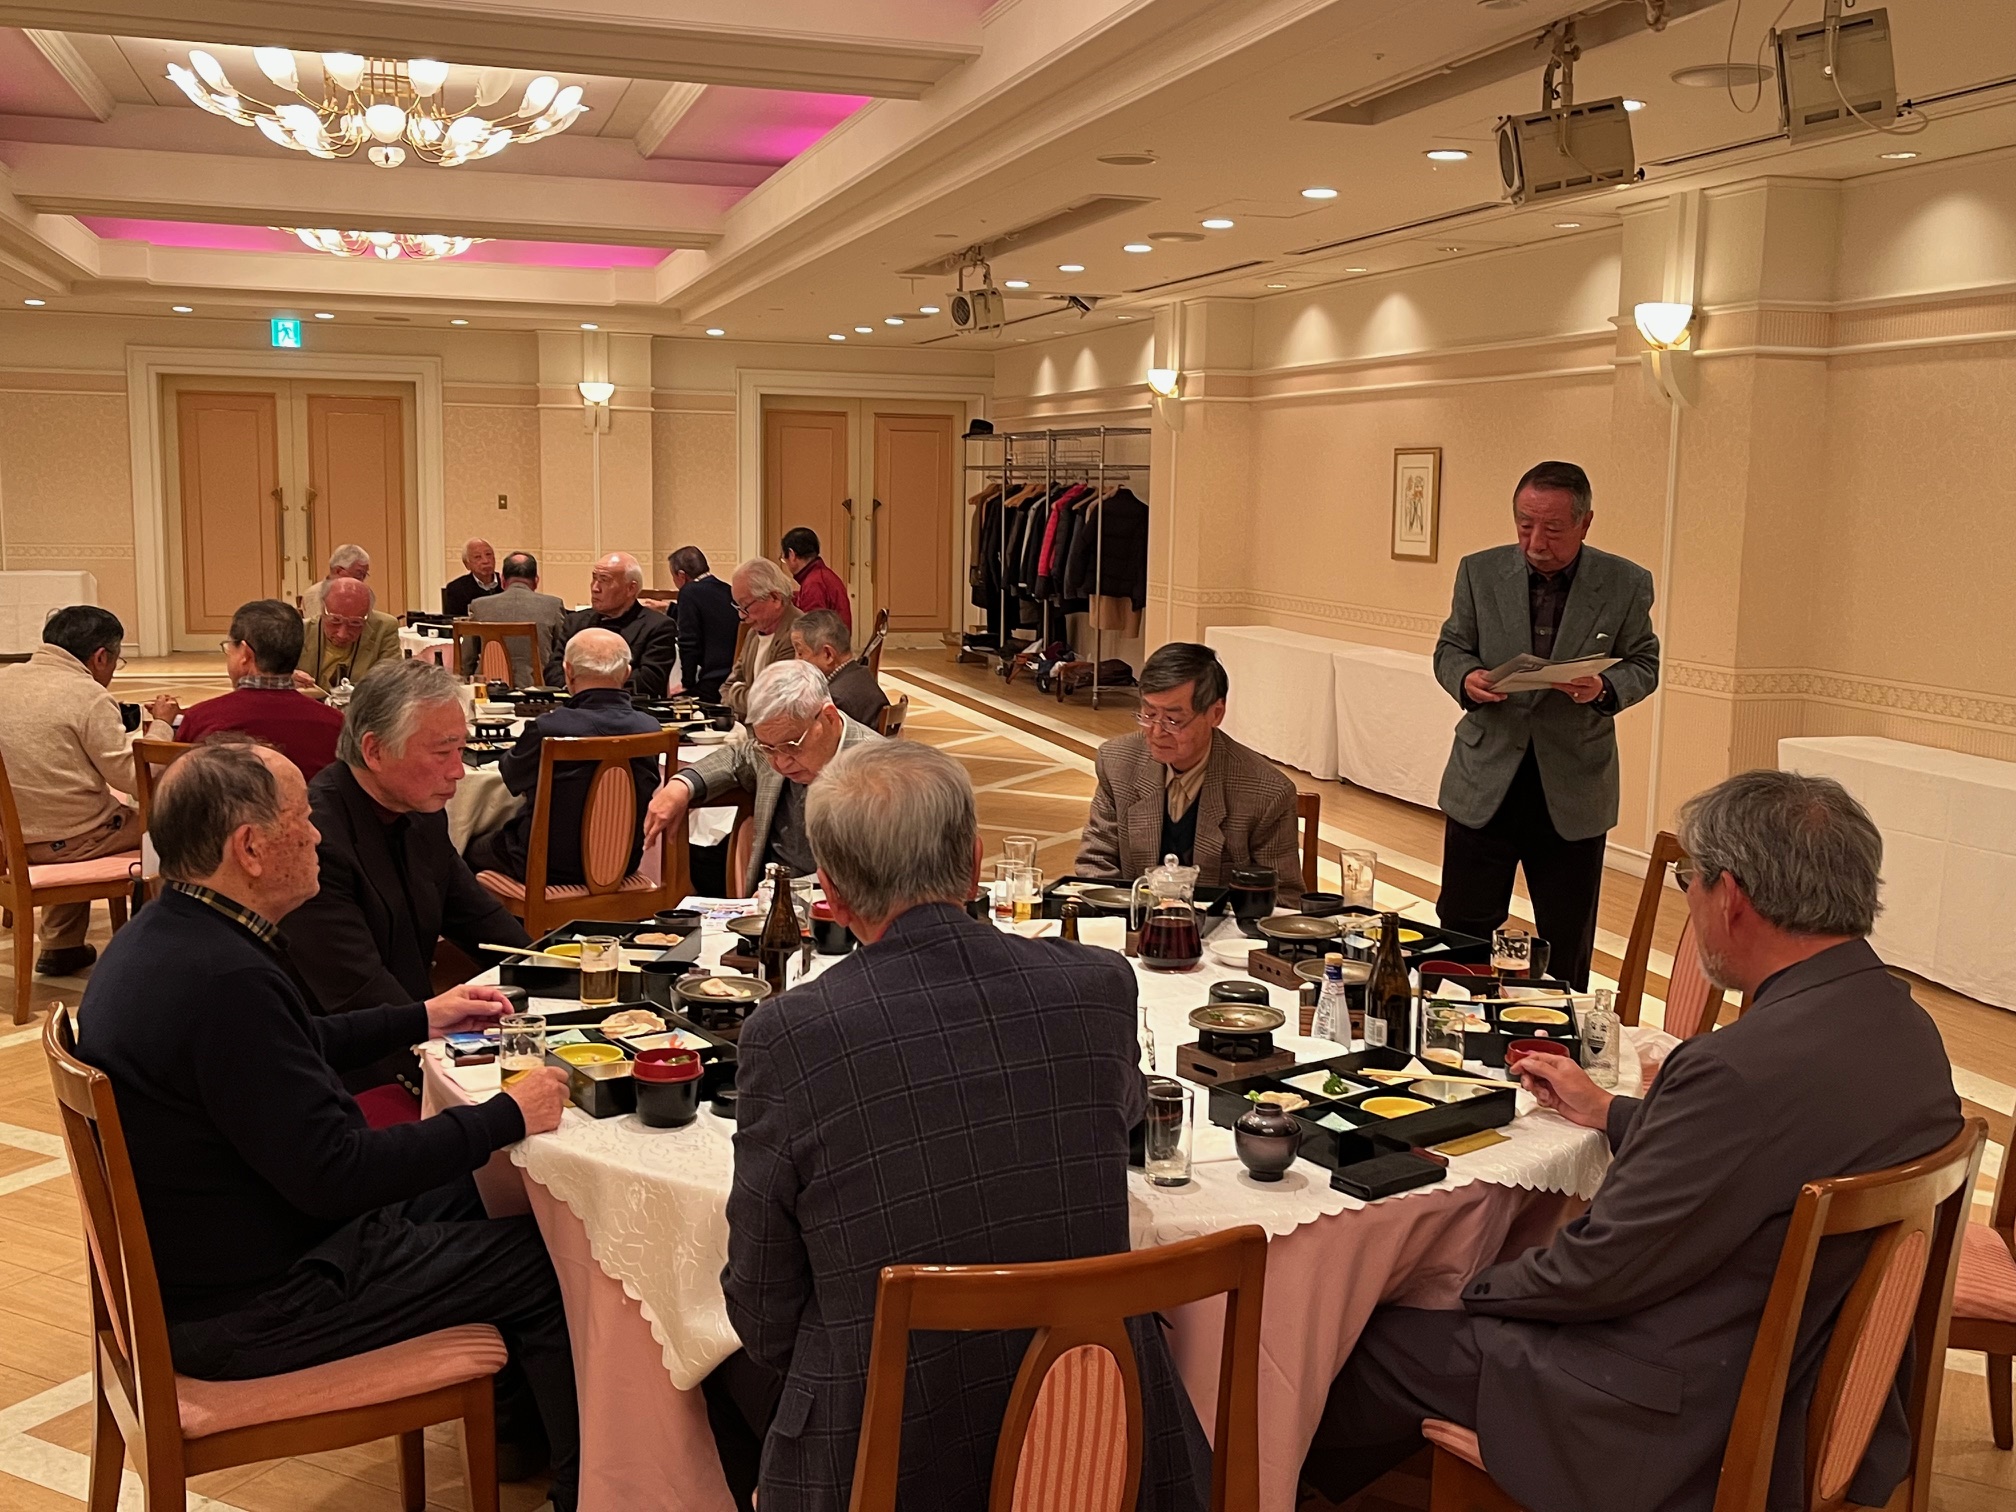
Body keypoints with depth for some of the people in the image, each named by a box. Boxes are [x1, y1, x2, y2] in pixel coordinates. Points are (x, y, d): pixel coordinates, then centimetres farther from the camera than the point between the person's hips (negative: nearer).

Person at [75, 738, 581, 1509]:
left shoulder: (160, 933, 1)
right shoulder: (223, 979, -31)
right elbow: (333, 1175, -29)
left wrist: (421, 1019, 21)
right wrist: (507, 1116, -20)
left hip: (192, 1252, 10)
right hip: (242, 1308, -10)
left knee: (470, 1193, 22)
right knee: (550, 1260, -3)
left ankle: (522, 1424, 38)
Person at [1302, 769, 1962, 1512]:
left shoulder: (1747, 1066, -31)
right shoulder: (1906, 1025, -2)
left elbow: (1600, 1270, -22)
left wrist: (1480, 1287, -4)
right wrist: (1610, 1113, 20)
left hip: (1690, 1429, -9)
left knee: (1379, 1344, 6)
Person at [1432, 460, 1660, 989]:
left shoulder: (1626, 584, -3)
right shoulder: (1480, 572, 0)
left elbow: (1643, 665, 4)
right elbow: (1449, 648, 6)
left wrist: (1603, 688, -19)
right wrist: (1466, 678, -17)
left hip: (1574, 791, 0)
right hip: (1485, 783, 1)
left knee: (1567, 949, 10)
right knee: (1461, 934, 7)